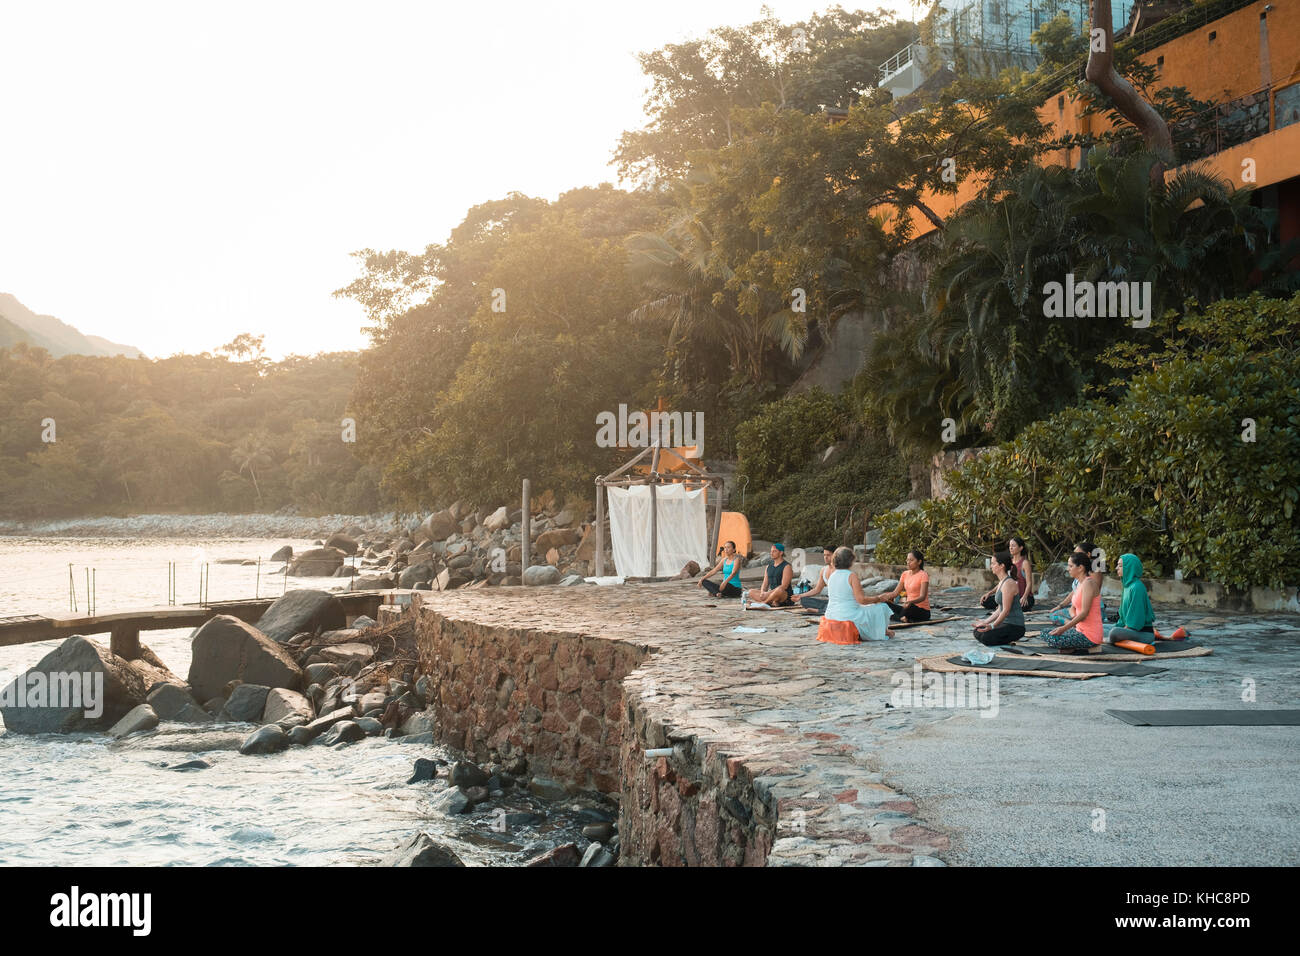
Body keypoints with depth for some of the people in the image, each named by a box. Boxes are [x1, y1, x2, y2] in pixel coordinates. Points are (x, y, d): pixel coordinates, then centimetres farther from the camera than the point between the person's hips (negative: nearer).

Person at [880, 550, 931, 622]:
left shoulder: (923, 575, -10)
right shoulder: (905, 574, 10)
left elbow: (922, 597, -21)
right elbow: (895, 592, 6)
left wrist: (911, 602, -41)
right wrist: (884, 597, -13)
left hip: (923, 611, -6)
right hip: (909, 608, 6)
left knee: (910, 607, -40)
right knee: (885, 604, -14)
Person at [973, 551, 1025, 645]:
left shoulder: (1008, 583, -17)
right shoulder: (1001, 582, 14)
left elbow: (1006, 611, -21)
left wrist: (992, 626, -24)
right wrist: (985, 622, 14)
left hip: (1015, 626, -10)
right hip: (1006, 623, 10)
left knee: (984, 637, -24)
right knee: (977, 632, 4)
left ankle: (1011, 639, -4)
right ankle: (1009, 638, 6)